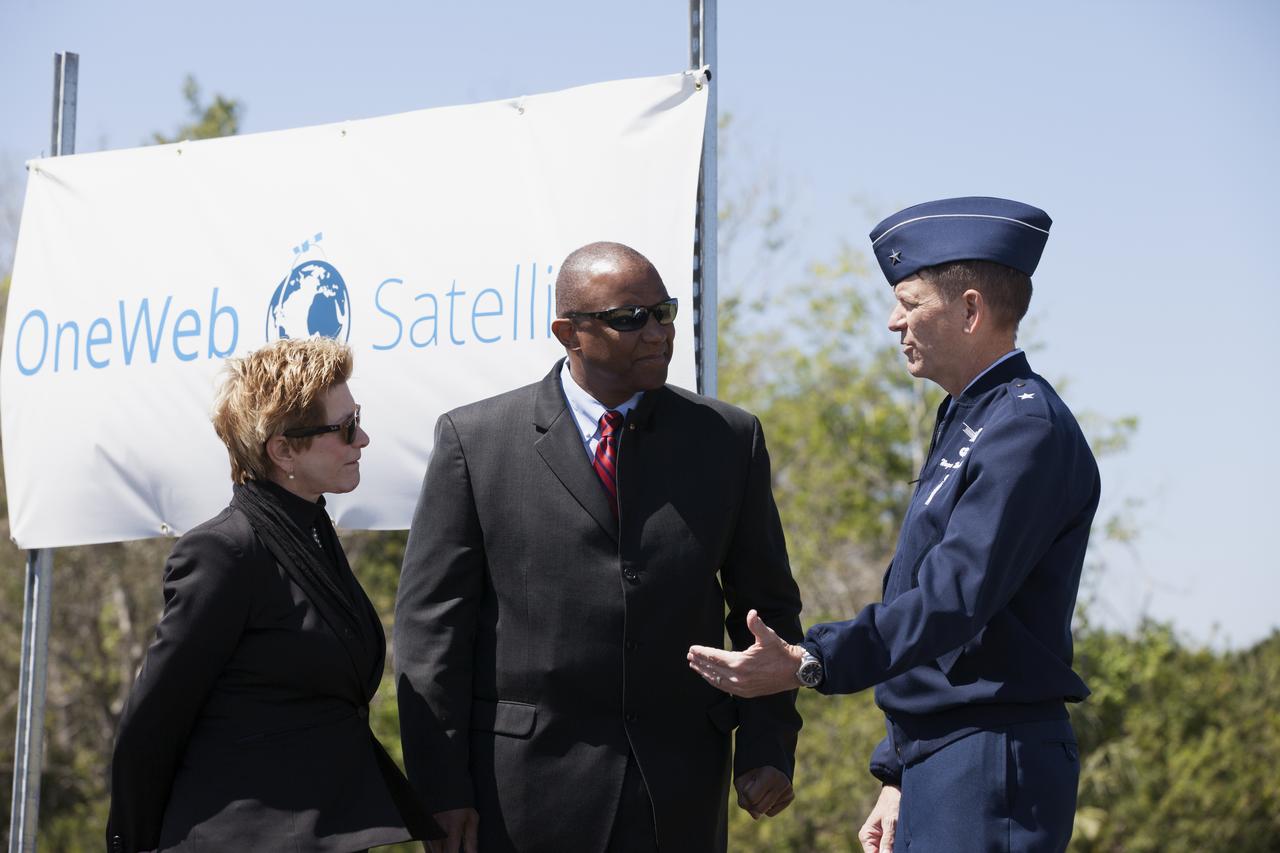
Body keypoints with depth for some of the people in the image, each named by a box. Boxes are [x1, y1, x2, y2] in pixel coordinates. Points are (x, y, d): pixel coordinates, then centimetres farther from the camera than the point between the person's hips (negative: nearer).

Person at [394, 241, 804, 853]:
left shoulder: (728, 439, 7)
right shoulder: (475, 440, -1)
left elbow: (766, 606, 11)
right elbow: (431, 622, -2)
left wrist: (767, 745, 0)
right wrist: (440, 784, -7)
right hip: (523, 793, -2)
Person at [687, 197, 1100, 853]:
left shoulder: (1030, 430, -13)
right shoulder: (967, 425, 19)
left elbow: (956, 595, -23)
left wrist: (810, 664, -27)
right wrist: (897, 776, 20)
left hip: (992, 773, -10)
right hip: (936, 765, 10)